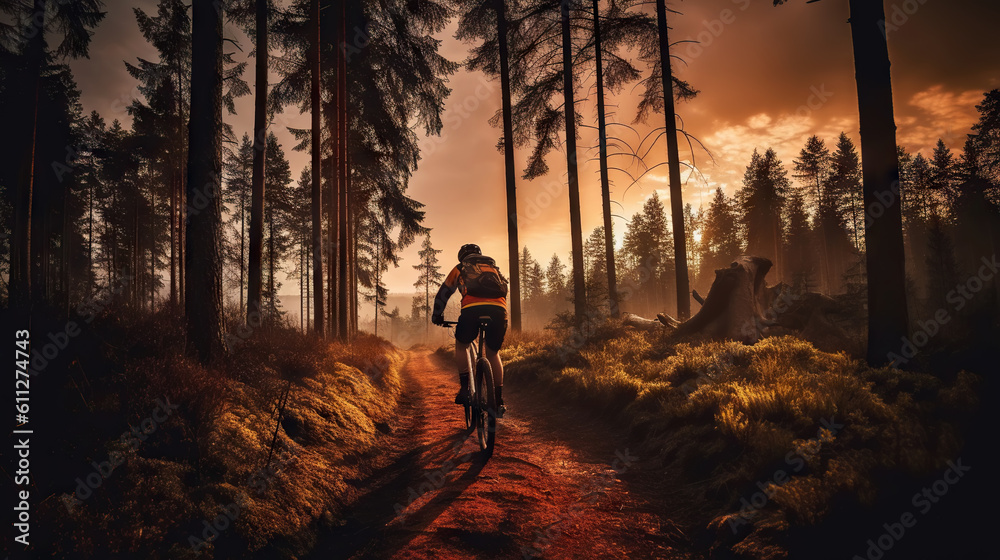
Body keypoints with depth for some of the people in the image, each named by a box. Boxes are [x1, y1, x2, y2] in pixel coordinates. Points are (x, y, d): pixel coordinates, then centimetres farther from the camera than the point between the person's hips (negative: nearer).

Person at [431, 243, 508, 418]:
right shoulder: (494, 267, 35)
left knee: (461, 346, 24)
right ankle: (499, 401, 14)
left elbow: (443, 293, 34)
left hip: (472, 309, -2)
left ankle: (465, 388, 10)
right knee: (493, 353, 21)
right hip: (499, 309, 2)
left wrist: (437, 316, 47)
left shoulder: (460, 268, 28)